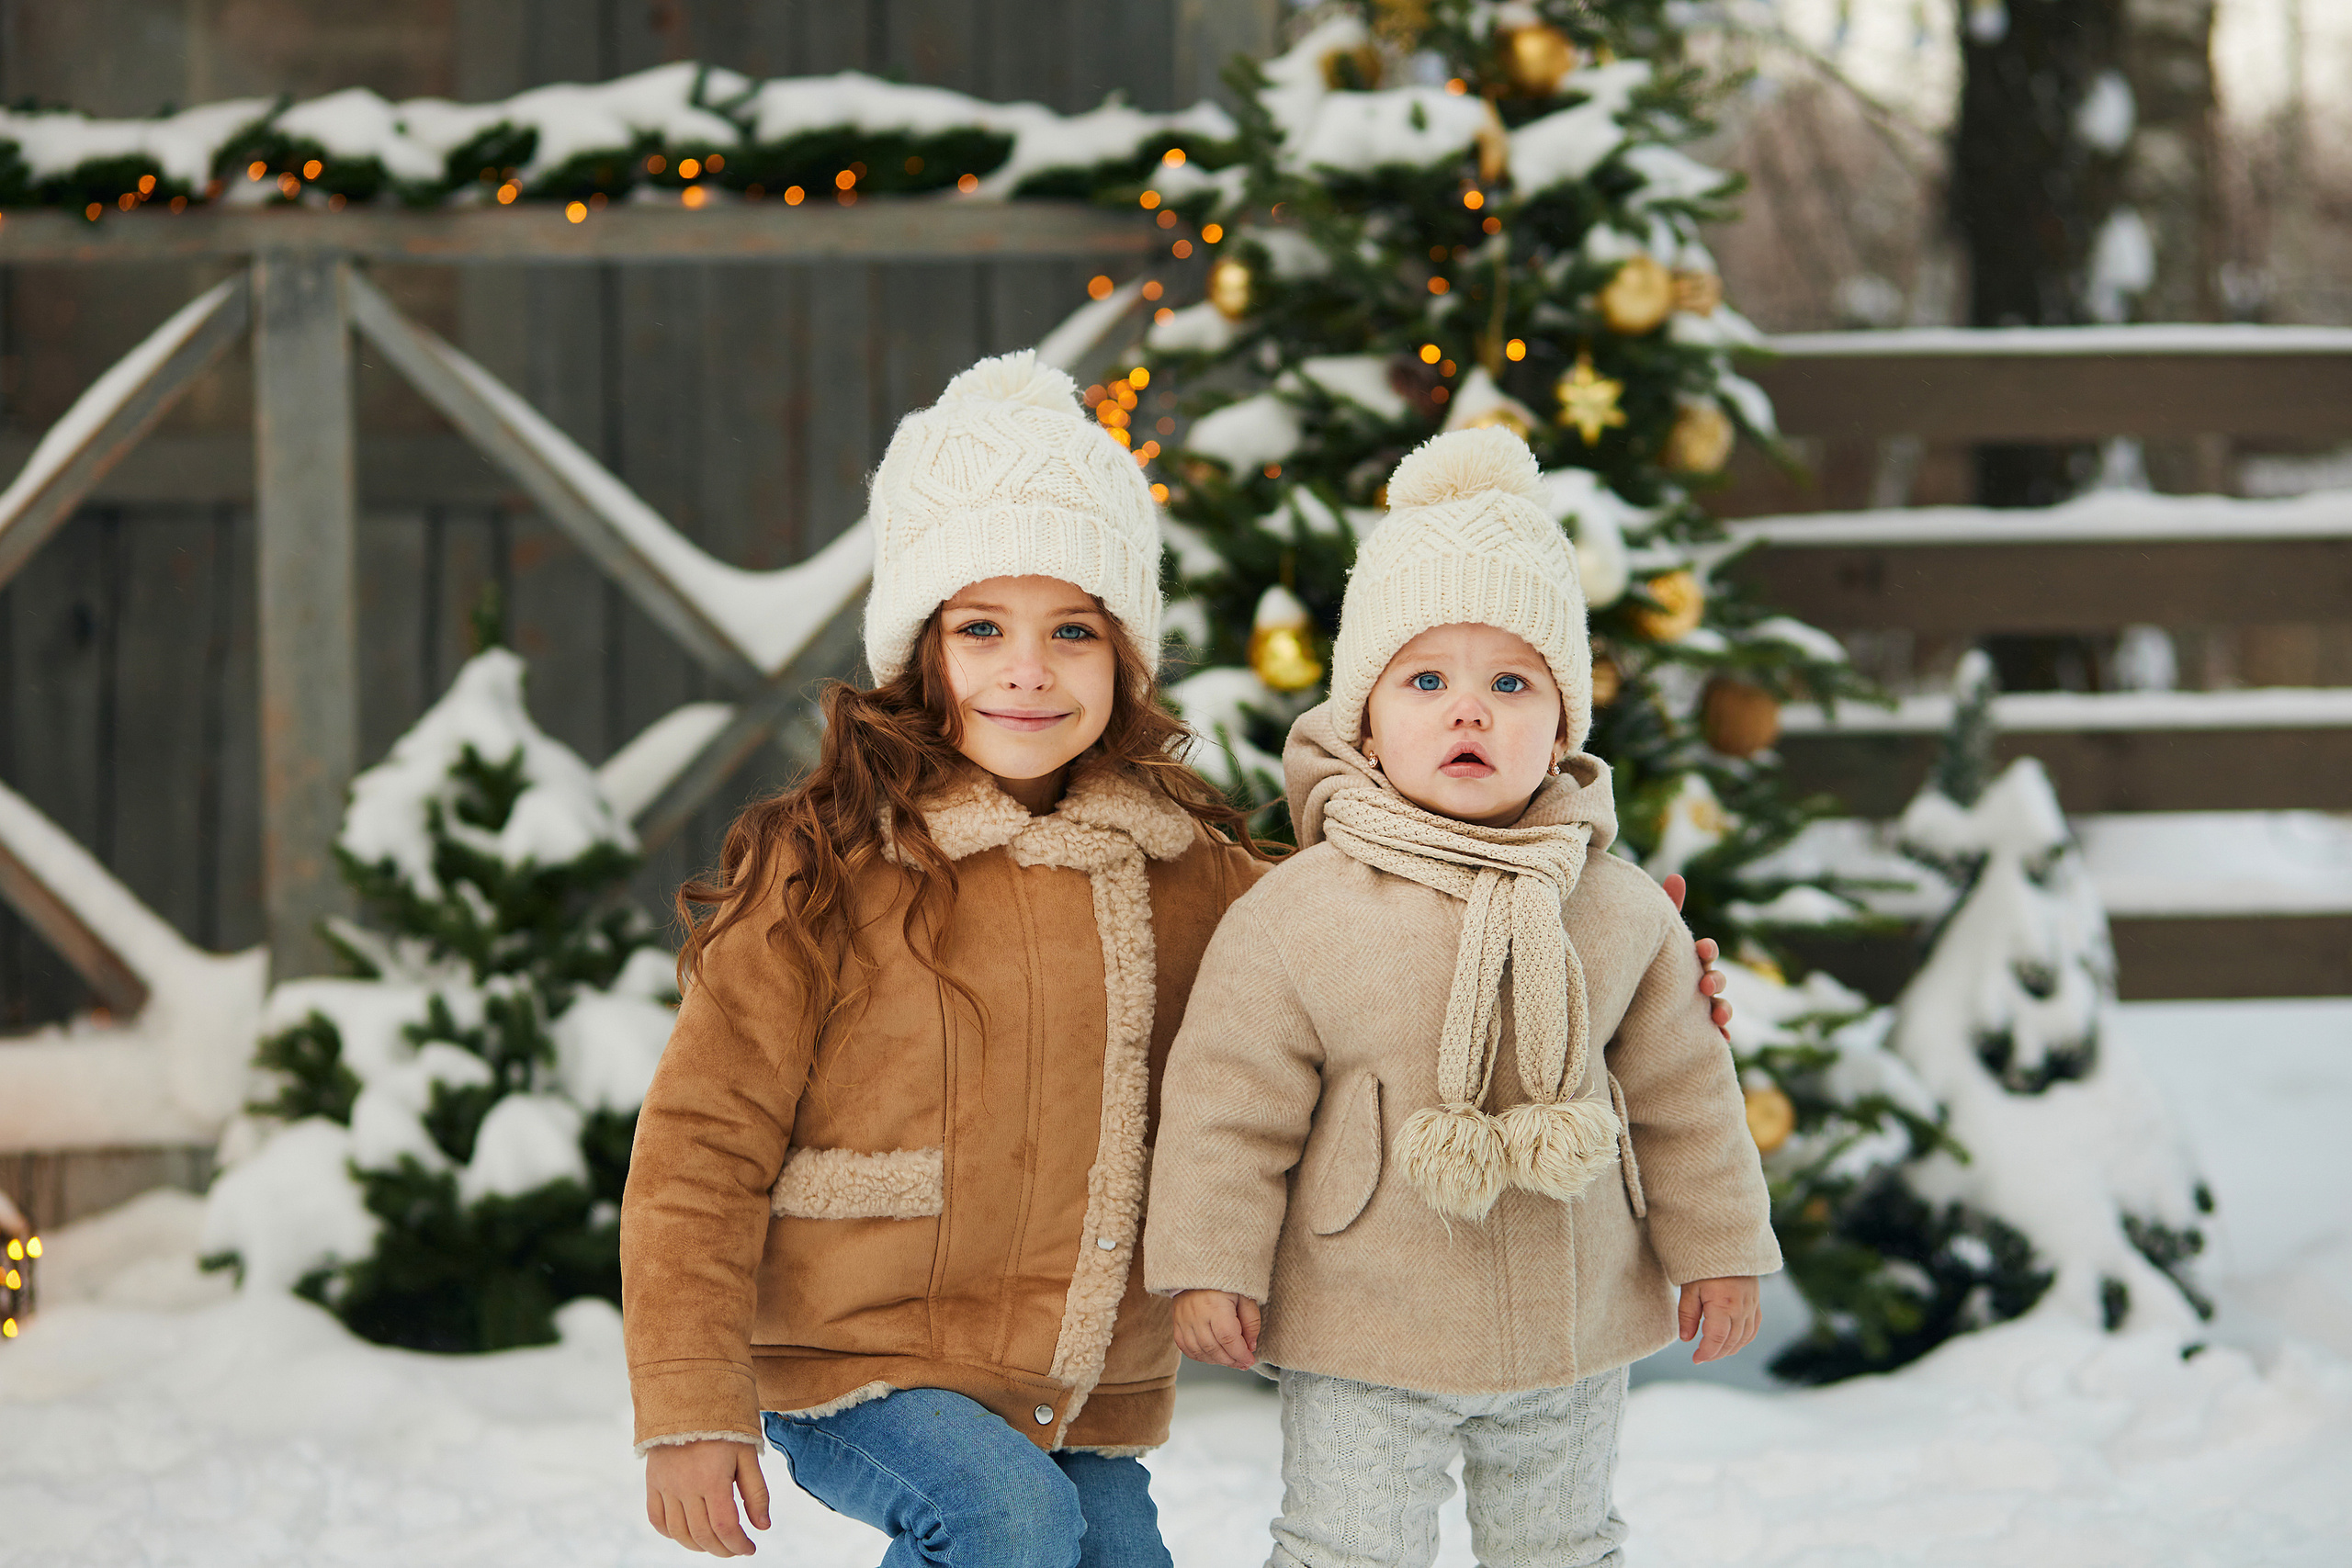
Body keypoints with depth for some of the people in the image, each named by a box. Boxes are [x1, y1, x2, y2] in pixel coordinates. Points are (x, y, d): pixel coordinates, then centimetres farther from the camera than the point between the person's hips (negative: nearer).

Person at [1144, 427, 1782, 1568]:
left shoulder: (1622, 911, -3)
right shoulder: (1292, 917, -13)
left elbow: (1681, 1091, 6)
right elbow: (1231, 1108, -8)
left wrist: (1715, 1248, 9)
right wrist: (1210, 1262, -10)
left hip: (1574, 1329, 3)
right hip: (1360, 1344, -3)